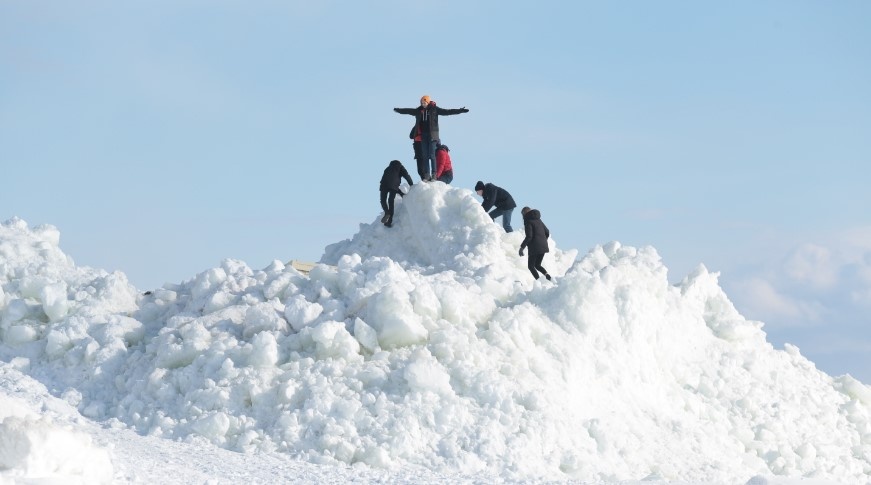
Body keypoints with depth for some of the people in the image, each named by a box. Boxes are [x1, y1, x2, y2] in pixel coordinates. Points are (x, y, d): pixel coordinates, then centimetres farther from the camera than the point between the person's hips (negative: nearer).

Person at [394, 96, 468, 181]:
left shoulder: (434, 109, -2)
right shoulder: (419, 110, 10)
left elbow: (447, 112, -7)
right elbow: (408, 111, 24)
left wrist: (460, 110, -15)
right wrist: (398, 110, 37)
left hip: (432, 135, -4)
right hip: (423, 135, 4)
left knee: (432, 155, -8)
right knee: (425, 155, 5)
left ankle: (434, 174, -6)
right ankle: (427, 175, 8)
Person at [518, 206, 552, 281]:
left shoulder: (528, 221, -9)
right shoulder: (538, 220, 15)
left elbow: (529, 236, -17)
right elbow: (547, 233, 16)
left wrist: (522, 247, -13)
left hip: (534, 247, -7)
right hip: (543, 246, 7)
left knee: (531, 266, 6)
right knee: (537, 265, 20)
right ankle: (546, 274, -6)